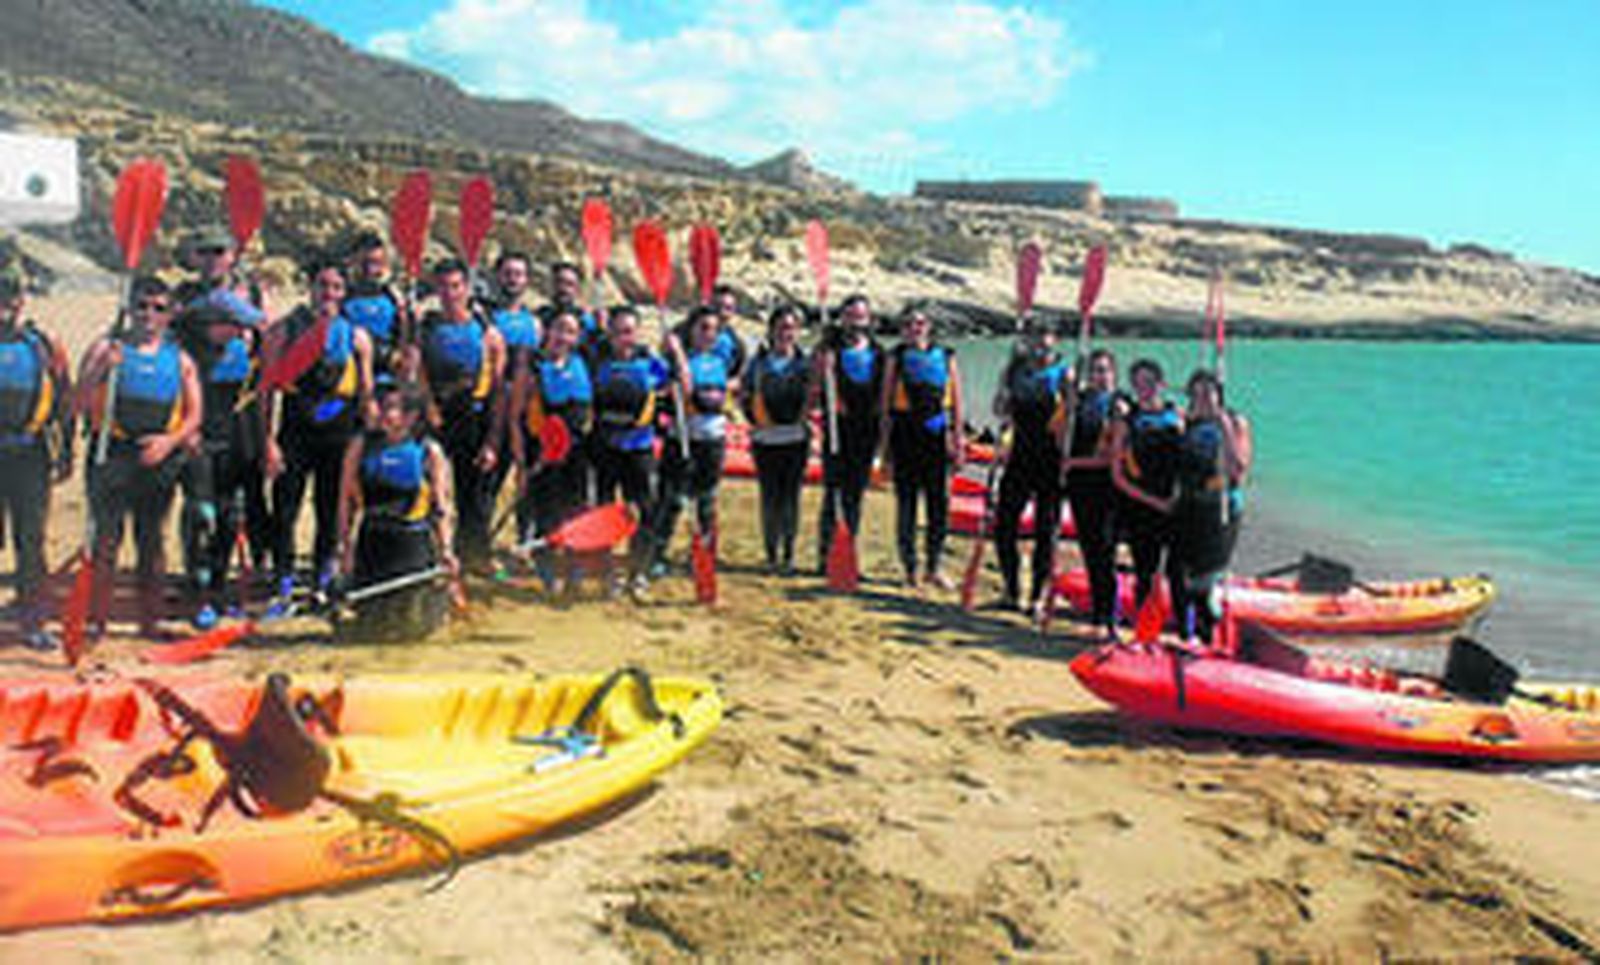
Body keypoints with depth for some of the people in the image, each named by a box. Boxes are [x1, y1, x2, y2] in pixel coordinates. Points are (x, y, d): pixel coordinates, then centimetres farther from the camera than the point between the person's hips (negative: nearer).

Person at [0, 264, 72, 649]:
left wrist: (65, 453, 9)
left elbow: (65, 401, 10)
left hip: (31, 455, 1)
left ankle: (33, 624, 12)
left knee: (32, 542, 5)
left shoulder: (45, 345, 4)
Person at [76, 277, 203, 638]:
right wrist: (102, 368, -21)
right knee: (105, 538, -4)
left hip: (158, 456, 2)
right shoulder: (107, 348, 2)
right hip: (112, 454, -2)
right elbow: (81, 404, -5)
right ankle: (96, 619, 4)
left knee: (151, 540, 9)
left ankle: (150, 621, 17)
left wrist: (171, 440, -9)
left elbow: (193, 415, 9)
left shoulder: (180, 359, 9)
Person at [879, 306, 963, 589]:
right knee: (906, 500, 1)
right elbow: (886, 401, 4)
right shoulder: (897, 357, 4)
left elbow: (956, 401, 9)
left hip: (938, 436, 2)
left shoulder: (945, 356, 8)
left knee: (940, 503, 3)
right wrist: (886, 439, -1)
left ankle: (933, 567, 15)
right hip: (906, 434, -2)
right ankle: (910, 567, 10)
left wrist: (958, 438, 3)